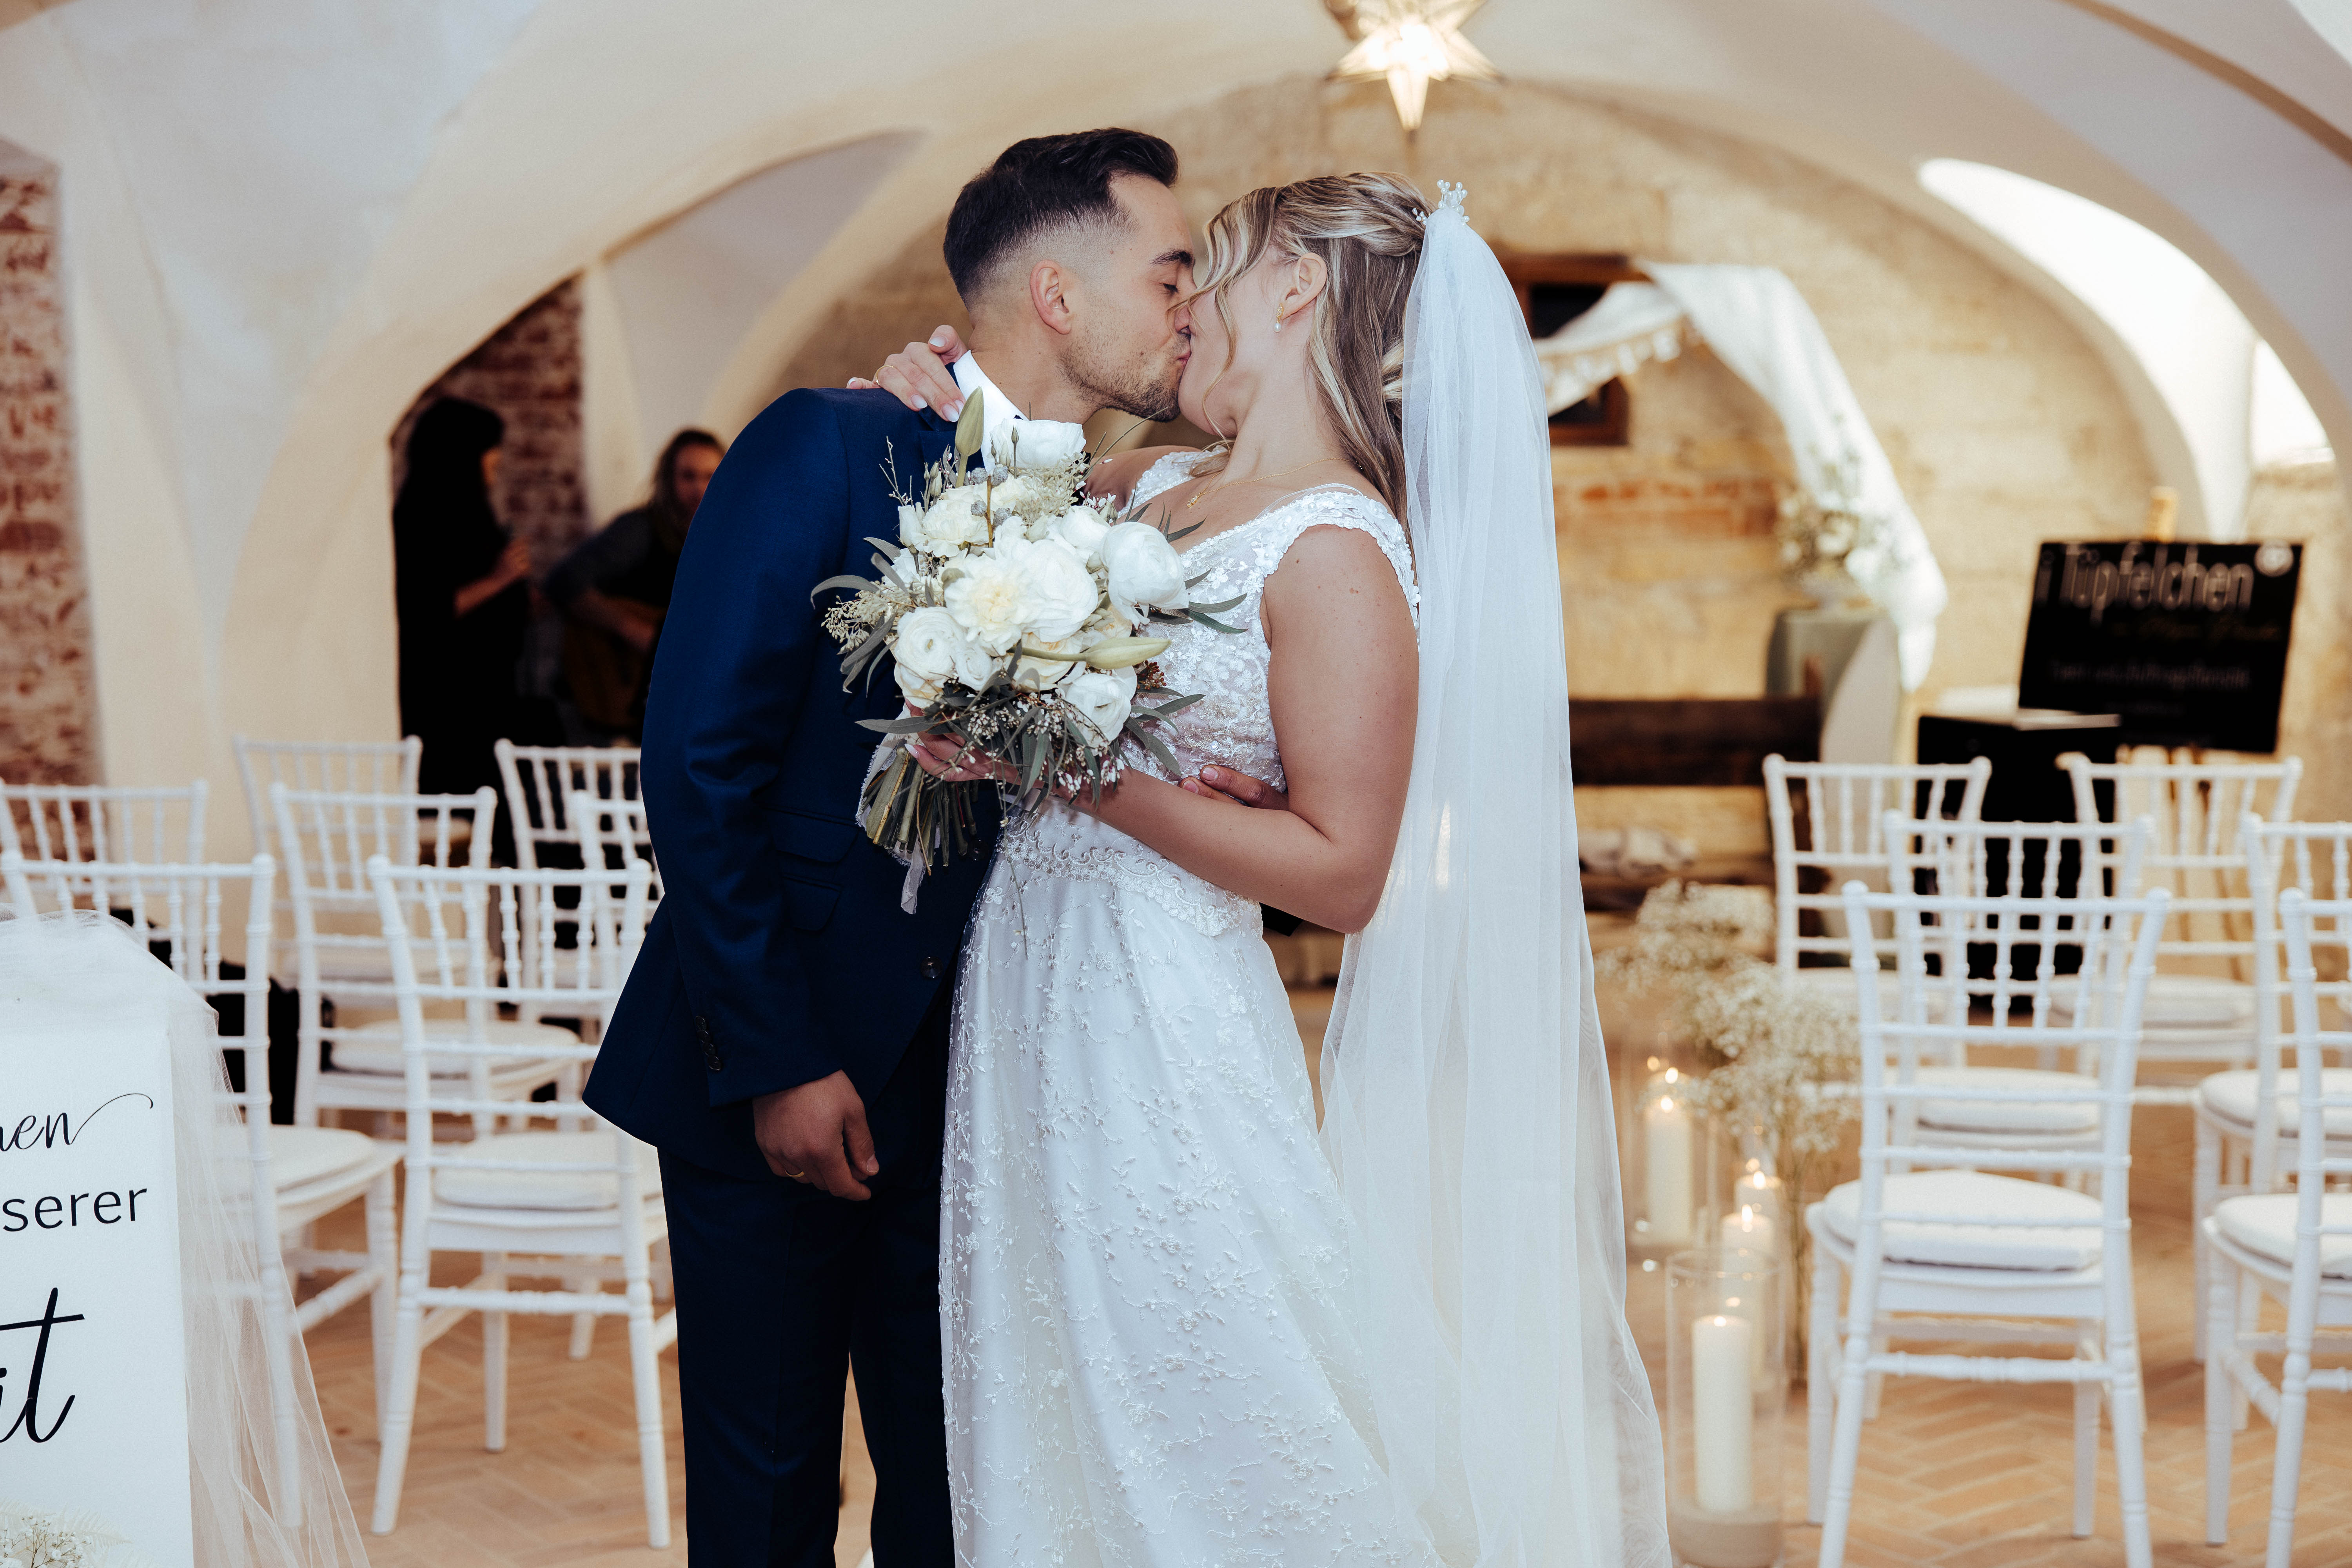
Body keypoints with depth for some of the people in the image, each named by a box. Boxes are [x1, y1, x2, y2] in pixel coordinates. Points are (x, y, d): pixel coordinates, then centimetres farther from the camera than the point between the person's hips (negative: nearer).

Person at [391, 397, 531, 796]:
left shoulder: (466, 511, 16)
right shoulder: (421, 519, -13)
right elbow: (426, 612, -20)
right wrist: (495, 580, -20)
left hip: (482, 685, 10)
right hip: (441, 693, -10)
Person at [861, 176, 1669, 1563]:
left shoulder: (1336, 552, -15)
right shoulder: (1150, 485, 8)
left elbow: (1343, 874, -16)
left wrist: (1086, 773, -20)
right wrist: (956, 421, 9)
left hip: (1159, 1028, -8)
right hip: (1025, 998, 8)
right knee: (1054, 1415, 18)